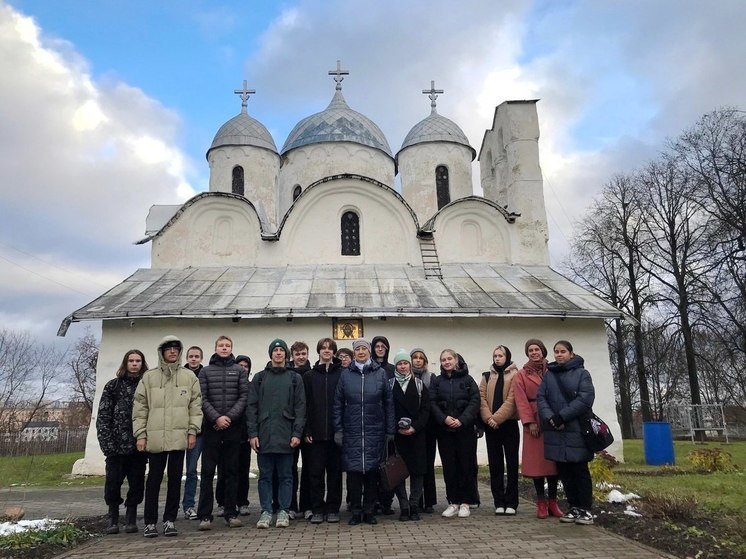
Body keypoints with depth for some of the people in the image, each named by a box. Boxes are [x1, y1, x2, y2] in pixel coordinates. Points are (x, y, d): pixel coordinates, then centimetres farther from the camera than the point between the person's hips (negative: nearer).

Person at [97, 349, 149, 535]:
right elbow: (103, 415, 1)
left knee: (137, 482, 5)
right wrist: (106, 442, -7)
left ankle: (131, 518, 20)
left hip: (139, 444, 0)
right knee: (113, 481, 2)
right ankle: (113, 518, 20)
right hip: (117, 445, 0)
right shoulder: (113, 386, 5)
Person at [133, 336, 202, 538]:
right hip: (155, 437, 0)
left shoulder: (189, 377, 7)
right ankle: (150, 521, 15)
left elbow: (195, 406, 5)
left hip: (179, 437, 1)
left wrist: (193, 430, -2)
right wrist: (140, 434, 0)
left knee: (175, 479, 6)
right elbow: (140, 407, 6)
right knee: (154, 479, 5)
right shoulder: (149, 377, 7)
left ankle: (170, 520, 17)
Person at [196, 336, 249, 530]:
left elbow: (244, 396, 0)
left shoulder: (239, 370, 7)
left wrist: (230, 416, -11)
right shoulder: (205, 371, 7)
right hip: (211, 427, 0)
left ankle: (231, 513, 14)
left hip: (233, 427, 1)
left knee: (232, 471, 6)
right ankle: (205, 515, 6)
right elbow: (202, 399, -1)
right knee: (208, 472, 0)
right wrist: (216, 418, -13)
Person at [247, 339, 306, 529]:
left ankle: (283, 511, 15)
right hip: (264, 435, 1)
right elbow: (252, 406, 5)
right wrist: (252, 433, -4)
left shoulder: (295, 378, 7)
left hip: (286, 436, -1)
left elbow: (300, 407, 2)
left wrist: (297, 433, -6)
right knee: (265, 475, 7)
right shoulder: (259, 377, 9)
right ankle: (266, 511, 16)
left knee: (285, 476, 5)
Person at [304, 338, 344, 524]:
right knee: (316, 472, 4)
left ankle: (333, 509, 17)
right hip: (316, 433, 1)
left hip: (336, 432, -1)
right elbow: (305, 405, 4)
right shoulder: (309, 376, 7)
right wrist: (307, 431, -4)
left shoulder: (342, 375, 3)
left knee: (335, 471, 6)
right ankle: (317, 509, 14)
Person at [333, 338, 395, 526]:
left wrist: (390, 430, 1)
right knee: (353, 471, 2)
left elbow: (388, 403, 4)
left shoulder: (380, 373, 3)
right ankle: (355, 511, 14)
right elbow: (338, 404, 5)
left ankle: (369, 510, 18)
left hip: (375, 431, 0)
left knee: (372, 471, 5)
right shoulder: (346, 374, 3)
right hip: (352, 431, 0)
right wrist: (338, 430, -1)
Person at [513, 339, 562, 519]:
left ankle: (552, 501, 12)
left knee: (554, 460, 3)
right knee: (536, 461, -1)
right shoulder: (521, 375, 6)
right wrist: (529, 422, -12)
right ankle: (541, 502, 7)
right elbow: (521, 400, -2)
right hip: (534, 422, -1)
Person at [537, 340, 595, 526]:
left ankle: (585, 509, 11)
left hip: (576, 430, -4)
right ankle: (574, 507, 19)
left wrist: (562, 416, -17)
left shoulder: (581, 373, 0)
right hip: (556, 431, 4)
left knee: (580, 470, 1)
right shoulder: (549, 375, 12)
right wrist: (549, 418, -15)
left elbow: (585, 398, -12)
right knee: (564, 471, 8)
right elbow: (541, 398, 4)